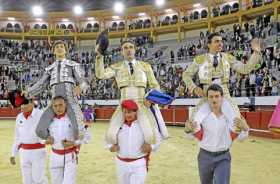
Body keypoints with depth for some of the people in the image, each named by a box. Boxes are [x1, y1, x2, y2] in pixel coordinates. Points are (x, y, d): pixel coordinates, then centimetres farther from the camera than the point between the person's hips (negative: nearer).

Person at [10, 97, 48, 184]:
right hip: (24, 152, 5)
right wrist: (13, 154, 13)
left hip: (38, 151, -5)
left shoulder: (41, 115, -14)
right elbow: (17, 137, 12)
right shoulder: (19, 117, 4)